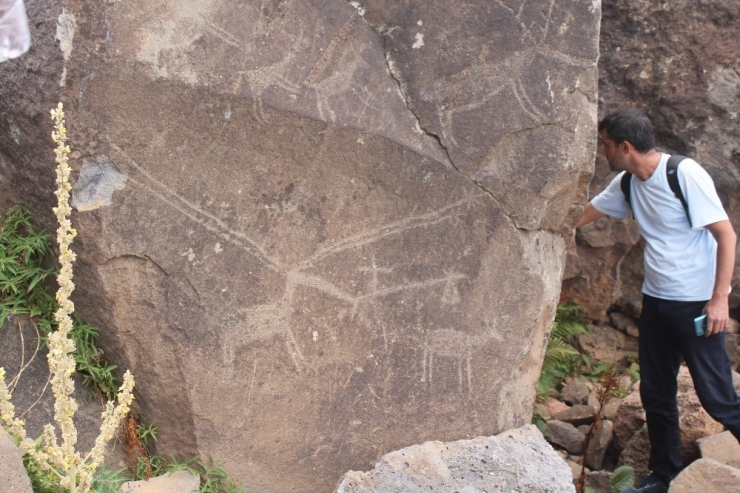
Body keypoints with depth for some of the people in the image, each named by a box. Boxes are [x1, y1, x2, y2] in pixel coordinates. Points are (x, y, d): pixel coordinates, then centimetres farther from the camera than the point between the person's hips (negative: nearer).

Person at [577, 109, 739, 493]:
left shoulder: (685, 174, -17)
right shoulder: (627, 183, 4)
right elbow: (586, 213, 19)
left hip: (697, 305, -7)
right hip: (656, 302, 7)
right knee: (656, 394, 13)